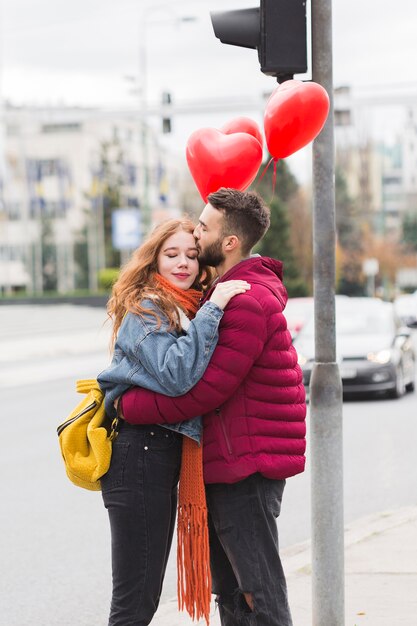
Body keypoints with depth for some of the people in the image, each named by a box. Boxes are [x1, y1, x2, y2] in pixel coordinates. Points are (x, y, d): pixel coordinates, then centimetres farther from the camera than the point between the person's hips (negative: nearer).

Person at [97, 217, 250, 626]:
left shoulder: (187, 310, 17)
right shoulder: (144, 309, -10)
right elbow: (176, 374, -25)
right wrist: (213, 308, -24)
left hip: (162, 453, 9)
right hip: (140, 451, -9)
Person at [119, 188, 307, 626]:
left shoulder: (248, 302, -19)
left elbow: (205, 390, -22)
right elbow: (194, 371, 17)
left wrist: (126, 405, -16)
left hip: (247, 467, -11)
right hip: (224, 463, 11)